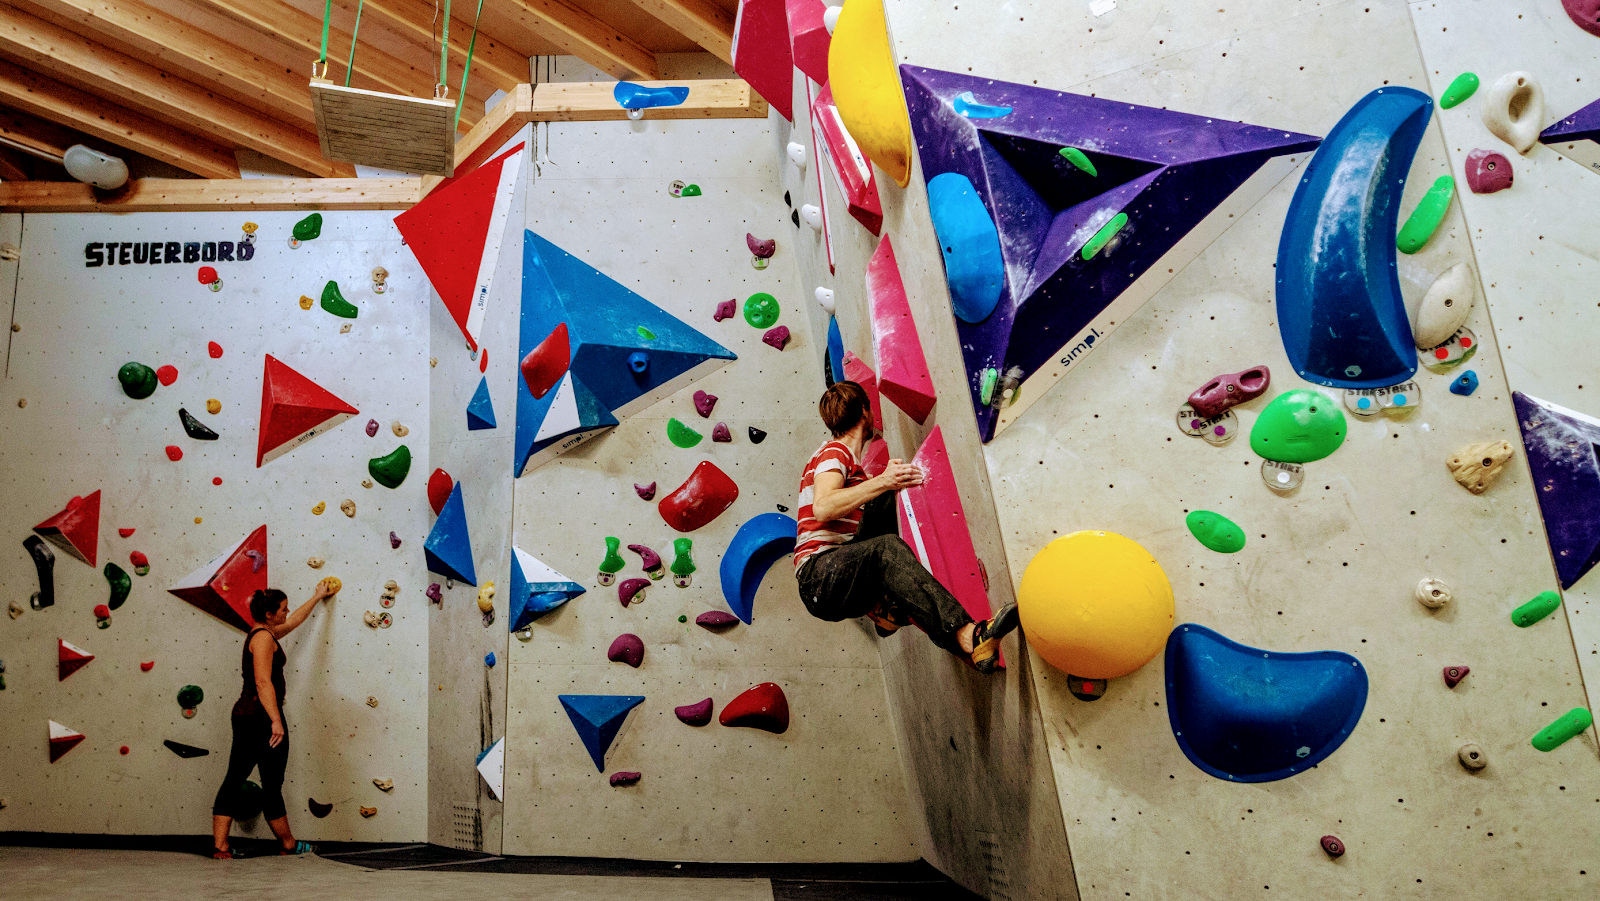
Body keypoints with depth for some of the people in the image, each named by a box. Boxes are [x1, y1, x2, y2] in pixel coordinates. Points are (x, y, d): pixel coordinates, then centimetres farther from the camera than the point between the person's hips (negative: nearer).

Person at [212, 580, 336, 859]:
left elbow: (294, 621, 36)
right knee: (272, 784, 0)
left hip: (244, 713, 10)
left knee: (234, 779, 7)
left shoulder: (261, 633, 17)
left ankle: (220, 847, 8)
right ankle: (288, 844, 12)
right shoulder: (263, 637, -13)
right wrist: (276, 720, -25)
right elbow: (263, 682, -22)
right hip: (262, 716, -10)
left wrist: (317, 597, 48)